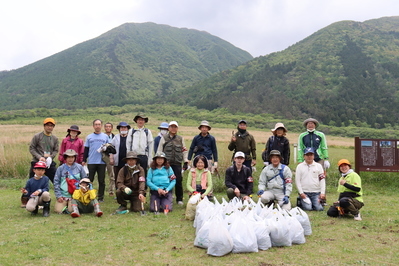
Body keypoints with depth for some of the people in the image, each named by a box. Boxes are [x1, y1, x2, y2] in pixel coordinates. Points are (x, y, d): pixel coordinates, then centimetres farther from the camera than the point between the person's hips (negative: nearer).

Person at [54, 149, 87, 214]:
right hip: (63, 195, 1)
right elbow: (56, 182, 2)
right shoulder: (61, 168, 4)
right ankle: (65, 204, 24)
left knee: (71, 210, -14)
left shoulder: (79, 167, 3)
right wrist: (58, 196, -4)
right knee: (59, 210, -8)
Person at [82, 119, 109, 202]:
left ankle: (101, 197, 12)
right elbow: (86, 150, 10)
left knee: (101, 180, 4)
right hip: (91, 162, 0)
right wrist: (84, 160, 5)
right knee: (89, 180, 3)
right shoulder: (89, 137, 9)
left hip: (102, 162, 0)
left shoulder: (105, 137, 9)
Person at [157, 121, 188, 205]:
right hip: (166, 163, -1)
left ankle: (179, 199, 10)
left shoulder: (180, 139, 14)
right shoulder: (164, 138, 8)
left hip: (177, 163, 1)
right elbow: (159, 151, 8)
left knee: (178, 181, -3)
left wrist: (186, 162, 8)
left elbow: (184, 151, 15)